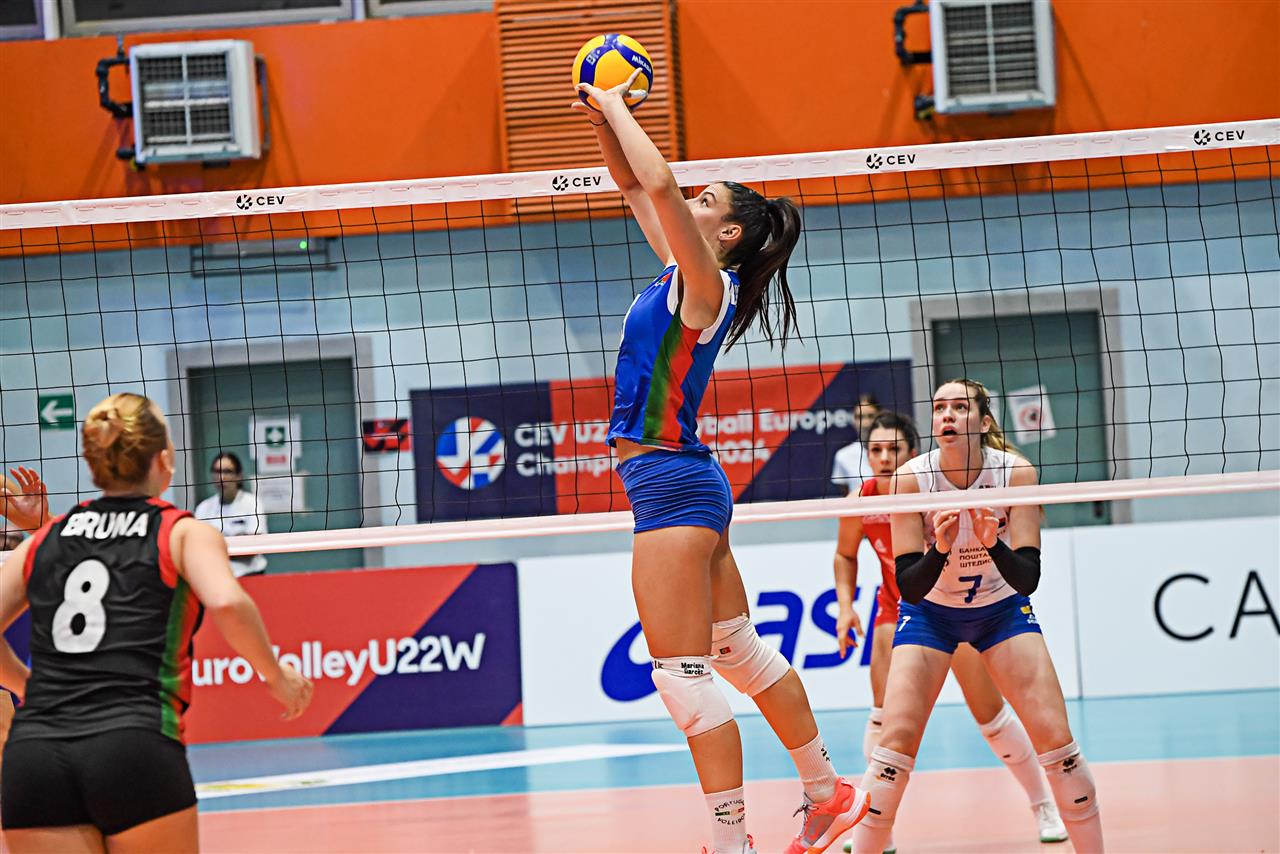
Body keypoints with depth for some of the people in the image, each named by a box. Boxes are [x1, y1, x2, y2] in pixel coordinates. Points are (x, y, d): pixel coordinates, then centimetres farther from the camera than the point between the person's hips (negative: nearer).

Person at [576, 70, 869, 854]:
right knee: (739, 651, 19)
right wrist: (602, 117, 8)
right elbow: (636, 187, 21)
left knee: (684, 676, -9)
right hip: (683, 484, 10)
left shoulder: (707, 283, -12)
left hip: (672, 485, -10)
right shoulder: (685, 275, 11)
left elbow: (660, 183, -25)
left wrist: (616, 107, -13)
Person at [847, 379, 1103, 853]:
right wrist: (940, 548, -42)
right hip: (929, 613, 0)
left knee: (1055, 738, -11)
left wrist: (993, 545, -42)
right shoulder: (909, 479, -23)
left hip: (1002, 609, 1)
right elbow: (909, 588, -23)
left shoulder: (1017, 473, -22)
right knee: (897, 739, -16)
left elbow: (1027, 579, -24)